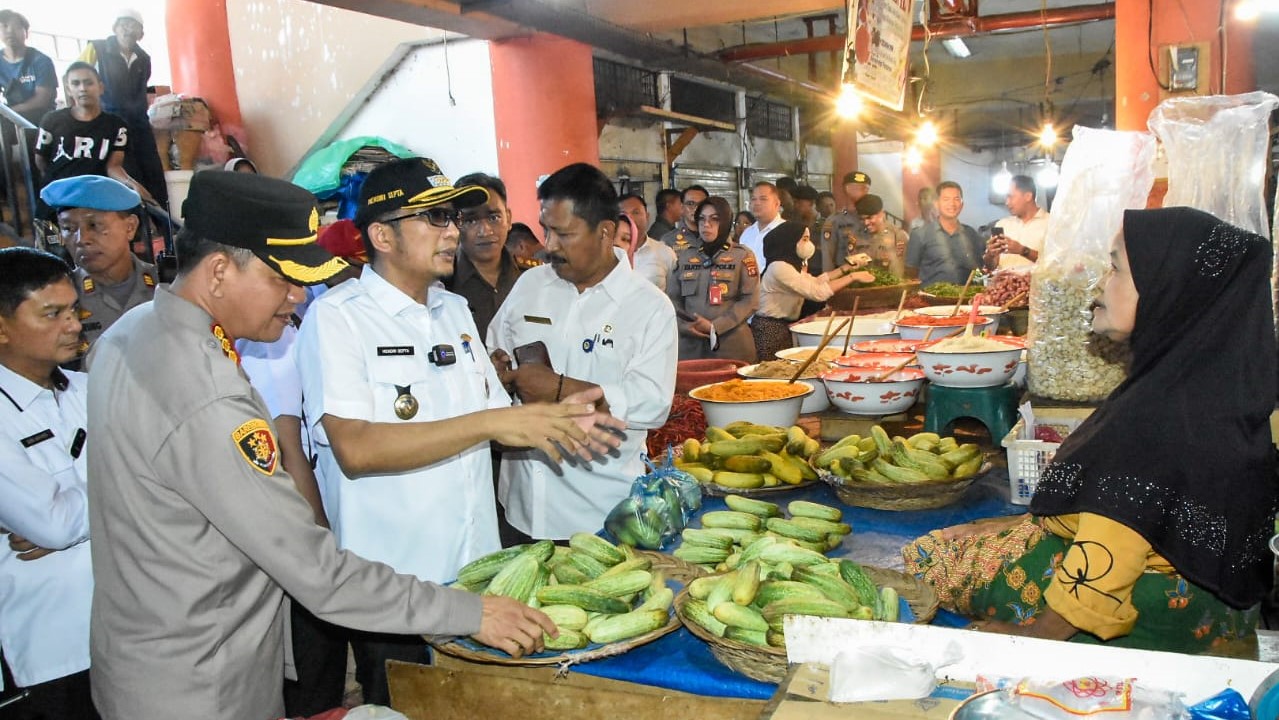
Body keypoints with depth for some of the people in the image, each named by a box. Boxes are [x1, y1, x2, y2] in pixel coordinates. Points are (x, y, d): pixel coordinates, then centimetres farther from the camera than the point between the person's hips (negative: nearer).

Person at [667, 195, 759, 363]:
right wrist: (685, 326, -10)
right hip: (690, 345, 2)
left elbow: (750, 300, -5)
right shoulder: (684, 256, 12)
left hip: (732, 344, -2)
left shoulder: (742, 255, 3)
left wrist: (714, 327, -13)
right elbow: (672, 298, 9)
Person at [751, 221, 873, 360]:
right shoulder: (780, 267, -20)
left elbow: (814, 282, 17)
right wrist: (852, 277, -16)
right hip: (770, 331, -10)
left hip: (784, 328, 10)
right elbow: (818, 293, -24)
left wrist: (847, 267, 14)